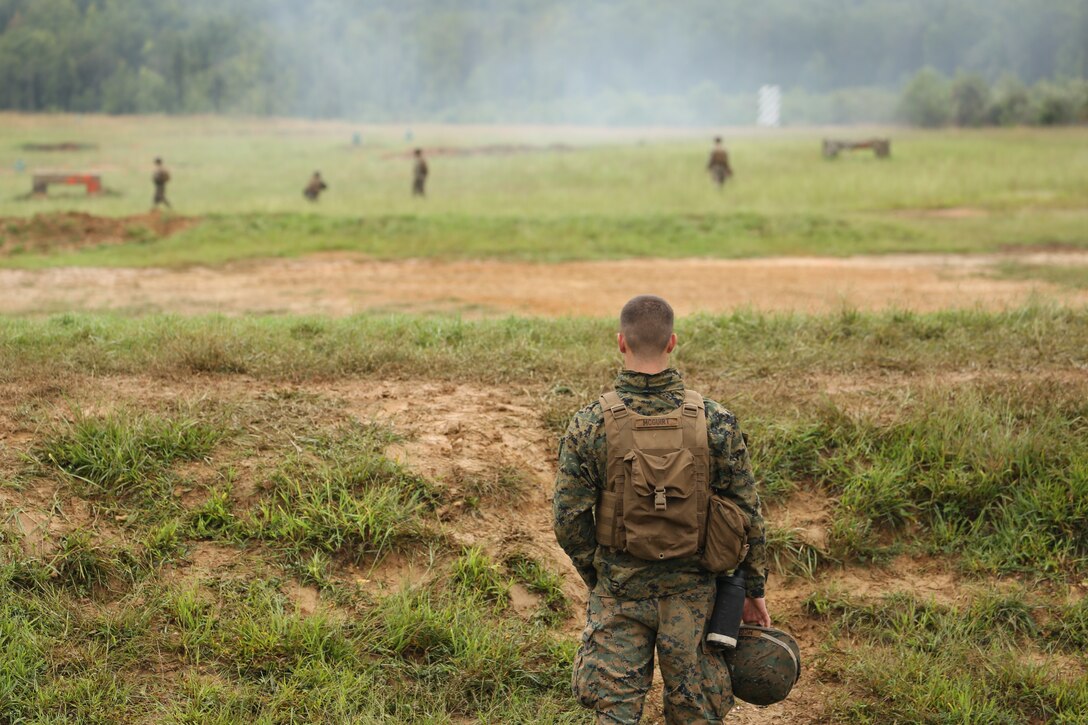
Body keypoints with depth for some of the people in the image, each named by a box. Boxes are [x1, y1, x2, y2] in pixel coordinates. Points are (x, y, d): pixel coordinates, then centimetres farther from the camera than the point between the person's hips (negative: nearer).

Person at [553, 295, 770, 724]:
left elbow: (568, 520, -7)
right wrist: (753, 590, 8)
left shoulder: (588, 425, -12)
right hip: (692, 591, 1)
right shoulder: (716, 422, -10)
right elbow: (748, 514, -4)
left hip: (618, 592, 0)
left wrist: (595, 576, 10)